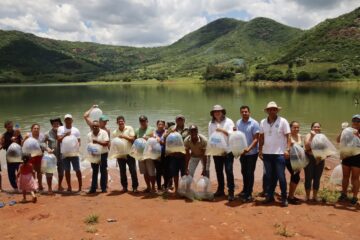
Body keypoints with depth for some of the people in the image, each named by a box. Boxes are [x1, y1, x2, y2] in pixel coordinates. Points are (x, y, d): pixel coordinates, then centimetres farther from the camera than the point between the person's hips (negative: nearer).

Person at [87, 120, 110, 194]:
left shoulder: (104, 133, -9)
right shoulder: (89, 135, 3)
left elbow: (106, 143, -17)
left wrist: (97, 142, -27)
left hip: (103, 154, -3)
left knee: (103, 171, 2)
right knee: (94, 171, 8)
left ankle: (104, 188, 9)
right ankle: (93, 188, 12)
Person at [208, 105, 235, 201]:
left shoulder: (228, 121, -1)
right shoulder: (211, 123, 7)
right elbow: (210, 136, 5)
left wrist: (222, 130, -20)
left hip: (228, 151, -3)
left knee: (229, 171, -7)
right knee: (219, 171, 12)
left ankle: (231, 192, -1)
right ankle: (220, 190, 25)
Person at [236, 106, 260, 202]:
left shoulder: (254, 123, -12)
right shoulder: (238, 123, 3)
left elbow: (256, 139, -15)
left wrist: (248, 148, -26)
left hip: (252, 152, -5)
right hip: (242, 152, 5)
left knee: (250, 173, 0)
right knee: (244, 172, 16)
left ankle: (248, 194, 9)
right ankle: (245, 190, 32)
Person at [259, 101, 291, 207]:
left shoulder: (283, 121, -3)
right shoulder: (263, 122, 8)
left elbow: (288, 136, -4)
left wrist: (287, 149, -13)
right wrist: (260, 150, 7)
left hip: (279, 153, -4)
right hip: (267, 153, 4)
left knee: (281, 177, 0)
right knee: (269, 176, 11)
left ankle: (284, 198, 10)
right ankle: (269, 196, 21)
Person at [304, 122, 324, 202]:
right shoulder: (308, 135, -3)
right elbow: (307, 147, -18)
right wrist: (312, 136, -18)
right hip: (309, 159, -3)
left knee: (317, 178, 5)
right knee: (308, 178, -2)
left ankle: (315, 196, 17)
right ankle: (307, 196, 9)